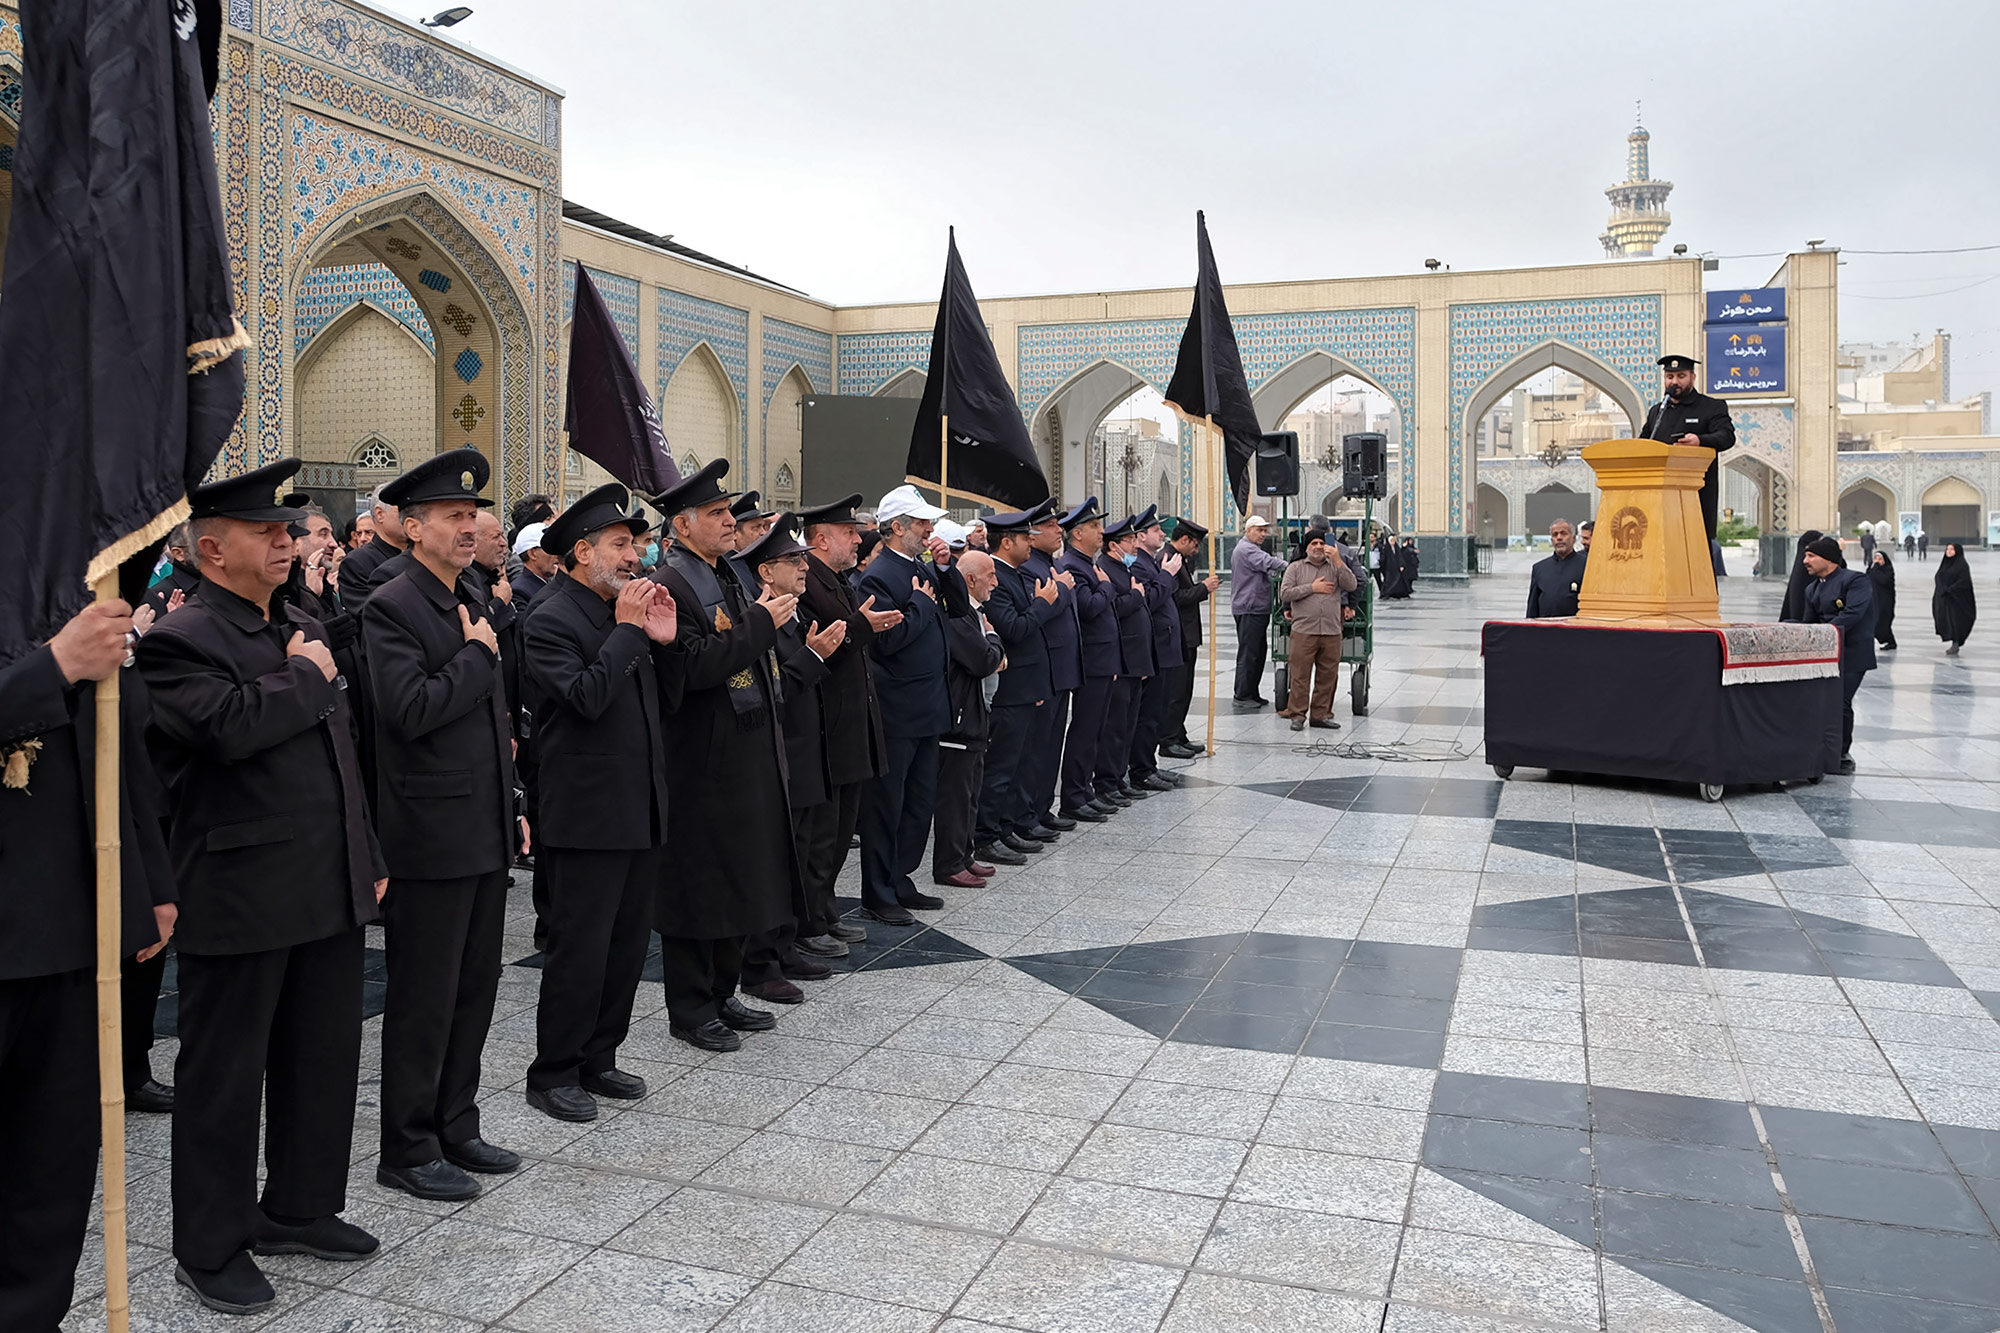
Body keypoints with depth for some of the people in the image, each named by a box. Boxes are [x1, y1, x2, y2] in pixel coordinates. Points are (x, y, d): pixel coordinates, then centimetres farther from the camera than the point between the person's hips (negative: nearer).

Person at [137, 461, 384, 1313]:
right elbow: (230, 725, -30)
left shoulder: (305, 630, 15)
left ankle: (300, 1208, 34)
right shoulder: (179, 642, -10)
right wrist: (306, 676, -12)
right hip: (241, 898, -8)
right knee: (225, 1074, 7)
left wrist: (368, 857, 17)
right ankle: (210, 1248, 22)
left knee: (326, 1058, 16)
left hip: (330, 890, 8)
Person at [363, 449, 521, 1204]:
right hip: (431, 837, -8)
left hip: (486, 831, 8)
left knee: (474, 988, 15)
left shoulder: (474, 596, 13)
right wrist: (477, 654, -12)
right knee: (423, 999, 3)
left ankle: (456, 1129, 29)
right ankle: (408, 1151, 16)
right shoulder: (391, 607, -12)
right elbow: (412, 709, -25)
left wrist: (513, 805, 17)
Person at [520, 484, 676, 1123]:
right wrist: (628, 631, -17)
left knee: (628, 941, 15)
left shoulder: (628, 609, 13)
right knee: (579, 948, 0)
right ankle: (553, 1074, 15)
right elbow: (586, 697, -24)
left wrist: (662, 641, -1)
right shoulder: (551, 620, -11)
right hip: (588, 814, -8)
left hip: (643, 810, 8)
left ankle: (597, 1058, 28)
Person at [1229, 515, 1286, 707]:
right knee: (1248, 653, -8)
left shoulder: (1251, 549, 22)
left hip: (1257, 609, 11)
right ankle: (1242, 696, -4)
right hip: (1249, 609, -11)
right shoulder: (1246, 549, -13)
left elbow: (1265, 570, 20)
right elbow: (1269, 563, -26)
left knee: (1259, 652, 13)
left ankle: (1253, 693, 18)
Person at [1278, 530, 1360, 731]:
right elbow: (1284, 594, -1)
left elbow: (1352, 586, -3)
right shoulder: (1295, 567, 10)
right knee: (1300, 674, -5)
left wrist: (1337, 560, -10)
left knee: (1327, 675, 6)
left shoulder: (1335, 567, 14)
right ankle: (1297, 715, 2)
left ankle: (1320, 714, 15)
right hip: (1303, 631, -2)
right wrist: (1312, 588, -6)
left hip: (1331, 631, 3)